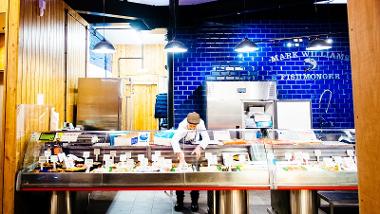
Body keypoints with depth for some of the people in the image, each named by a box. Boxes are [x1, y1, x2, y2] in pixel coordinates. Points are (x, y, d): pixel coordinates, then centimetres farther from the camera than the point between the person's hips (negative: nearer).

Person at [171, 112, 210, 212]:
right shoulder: (182, 126, -31)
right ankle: (179, 201, 5)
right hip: (182, 147, -1)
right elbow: (174, 140, -45)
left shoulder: (200, 124, -23)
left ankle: (194, 201, 6)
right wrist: (180, 155, -59)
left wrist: (199, 148, -46)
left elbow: (206, 138, -26)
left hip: (194, 148, 2)